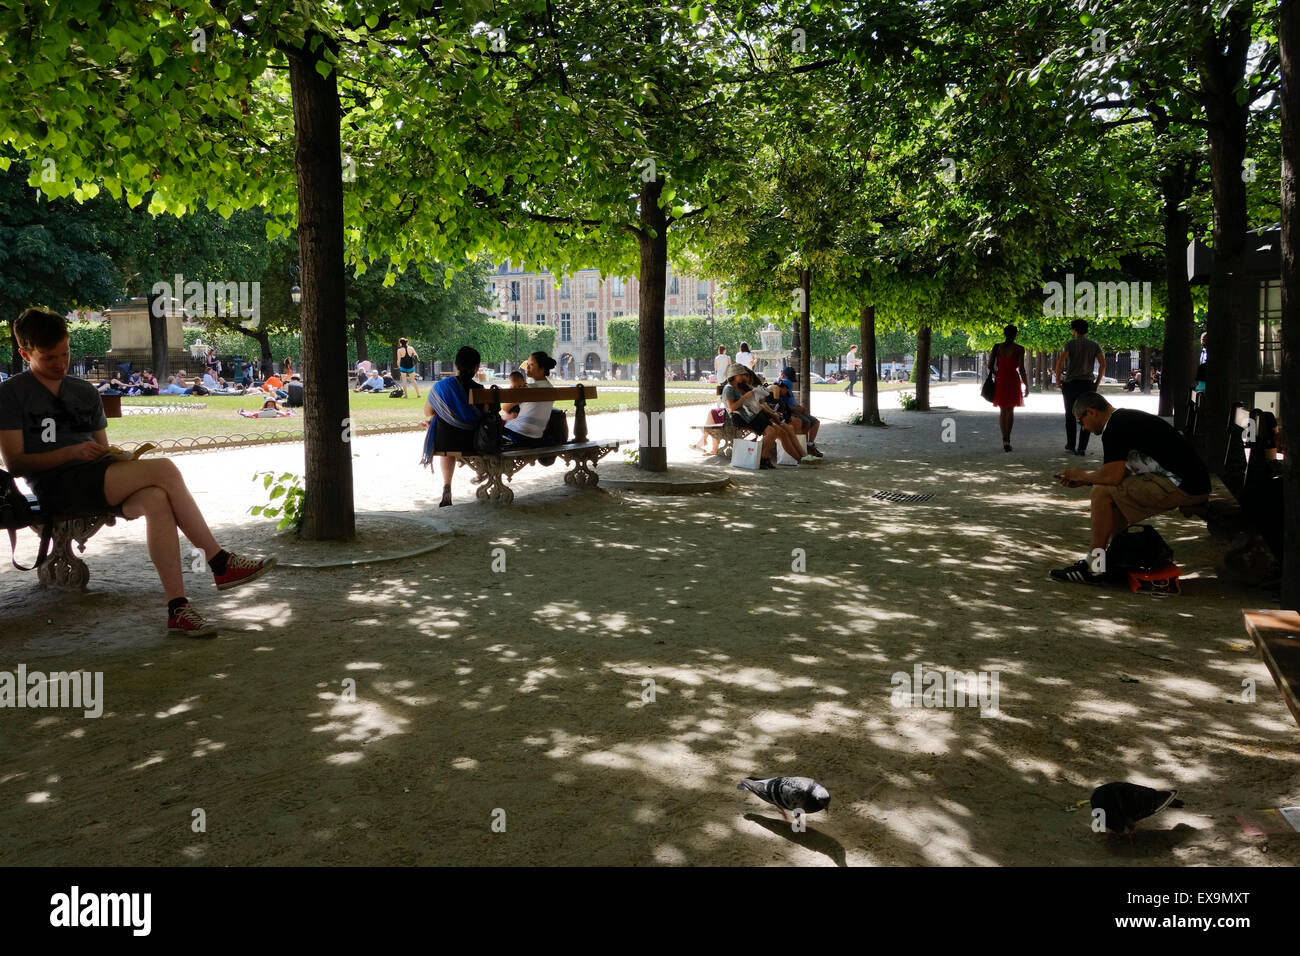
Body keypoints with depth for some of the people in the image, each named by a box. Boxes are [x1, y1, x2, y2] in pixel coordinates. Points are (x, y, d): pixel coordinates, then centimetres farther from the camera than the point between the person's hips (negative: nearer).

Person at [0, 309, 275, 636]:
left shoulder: (85, 392, 24)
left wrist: (121, 459, -2)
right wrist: (71, 452, -14)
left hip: (97, 481, 5)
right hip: (57, 488, -5)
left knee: (155, 499, -32)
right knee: (164, 469, -27)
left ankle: (177, 608, -37)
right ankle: (220, 564, -22)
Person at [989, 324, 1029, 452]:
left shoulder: (997, 347, 1)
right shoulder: (1019, 349, -7)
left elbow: (990, 366, 1)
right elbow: (1021, 369, -9)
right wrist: (1027, 386, -2)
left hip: (1000, 380, 2)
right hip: (1013, 380, -2)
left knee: (1002, 411, 12)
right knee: (1010, 410, 10)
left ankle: (1005, 439, 5)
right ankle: (1007, 439, -4)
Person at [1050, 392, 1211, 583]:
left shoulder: (1114, 428, -12)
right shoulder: (1127, 418, 20)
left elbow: (1112, 476, -19)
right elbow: (1122, 472, 24)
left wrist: (1082, 476, 0)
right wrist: (1083, 480, 21)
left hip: (1182, 487, -11)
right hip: (1195, 483, 11)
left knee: (1102, 492, -9)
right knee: (1117, 491, 21)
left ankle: (1093, 567, -4)